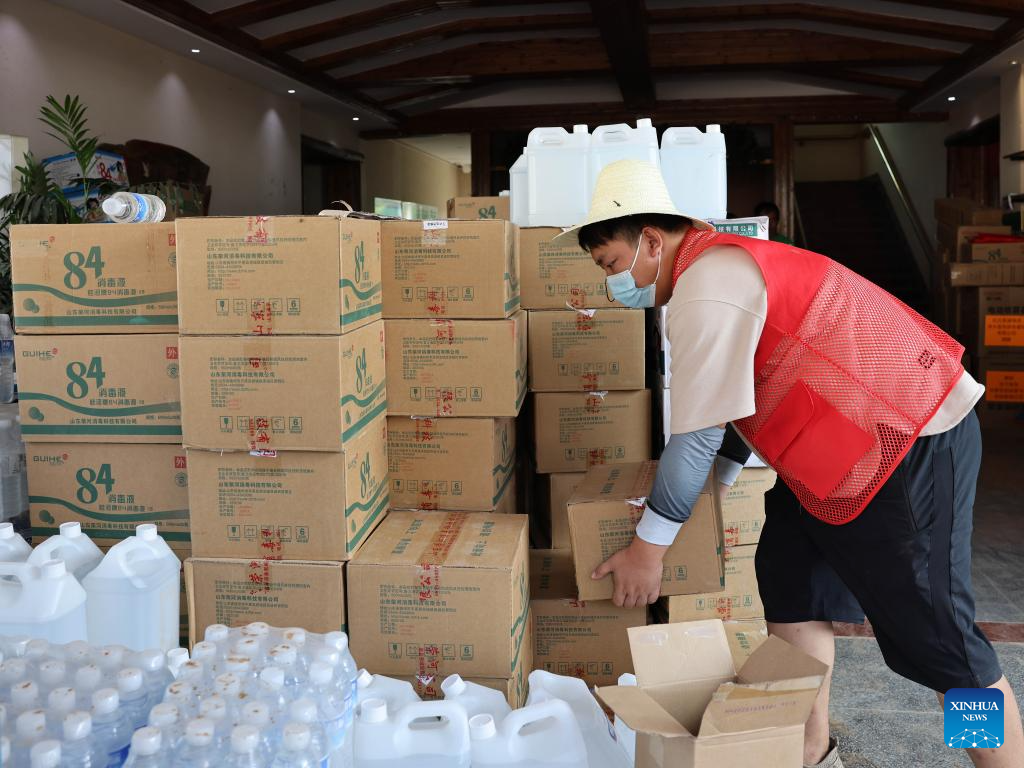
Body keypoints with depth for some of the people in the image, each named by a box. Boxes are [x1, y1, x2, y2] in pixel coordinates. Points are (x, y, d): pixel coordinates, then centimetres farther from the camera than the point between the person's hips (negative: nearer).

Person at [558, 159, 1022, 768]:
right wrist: (711, 490, 29)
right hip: (850, 442, 11)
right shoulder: (717, 263, 12)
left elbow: (697, 437, -21)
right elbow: (737, 396, 23)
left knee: (934, 636, -5)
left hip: (912, 444, -11)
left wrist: (646, 549, -11)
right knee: (789, 577, 12)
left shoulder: (708, 283, -21)